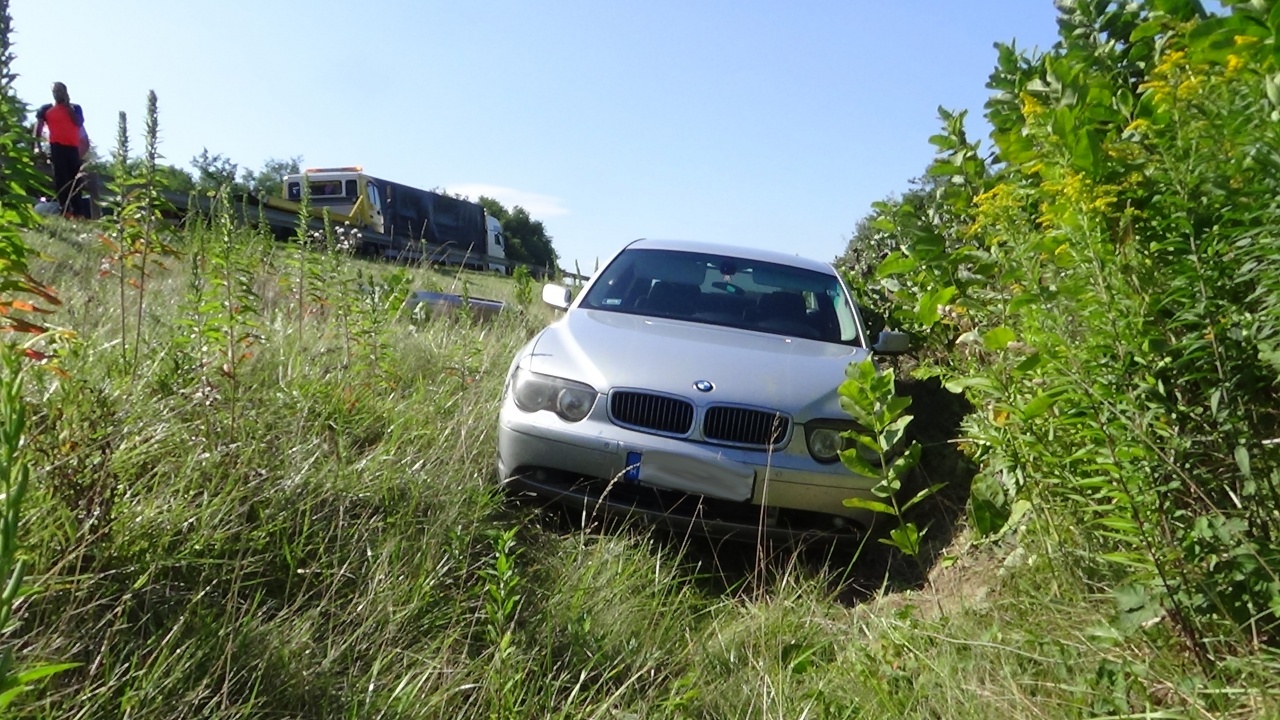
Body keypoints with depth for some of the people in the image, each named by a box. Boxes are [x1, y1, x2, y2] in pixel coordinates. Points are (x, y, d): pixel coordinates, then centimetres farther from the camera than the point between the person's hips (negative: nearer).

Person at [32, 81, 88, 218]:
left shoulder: (75, 108, 14)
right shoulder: (46, 109, 10)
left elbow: (79, 123, -2)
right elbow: (38, 128, 7)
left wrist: (68, 107, -1)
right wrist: (37, 146, -3)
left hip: (73, 147, 1)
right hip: (56, 146, -1)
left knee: (75, 178, 2)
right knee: (60, 178, -7)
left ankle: (78, 211, 3)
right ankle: (65, 210, -11)